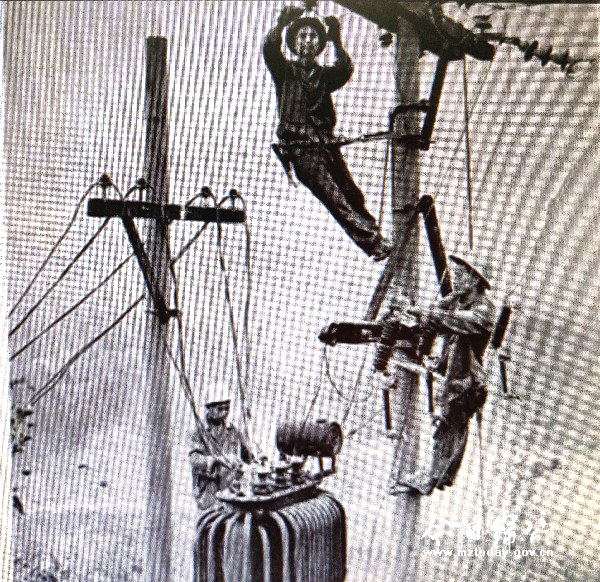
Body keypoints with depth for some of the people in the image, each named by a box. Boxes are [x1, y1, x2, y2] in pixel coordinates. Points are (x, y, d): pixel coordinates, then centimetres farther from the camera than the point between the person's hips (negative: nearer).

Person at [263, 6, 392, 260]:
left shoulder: (324, 76, 23)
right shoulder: (285, 71, 16)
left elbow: (345, 70, 2)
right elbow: (269, 49, -4)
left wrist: (336, 40, -13)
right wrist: (281, 23, -21)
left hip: (326, 145, 5)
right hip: (299, 147, -5)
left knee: (353, 195, -12)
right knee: (331, 193, -24)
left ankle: (376, 240, -18)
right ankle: (373, 240, -33)